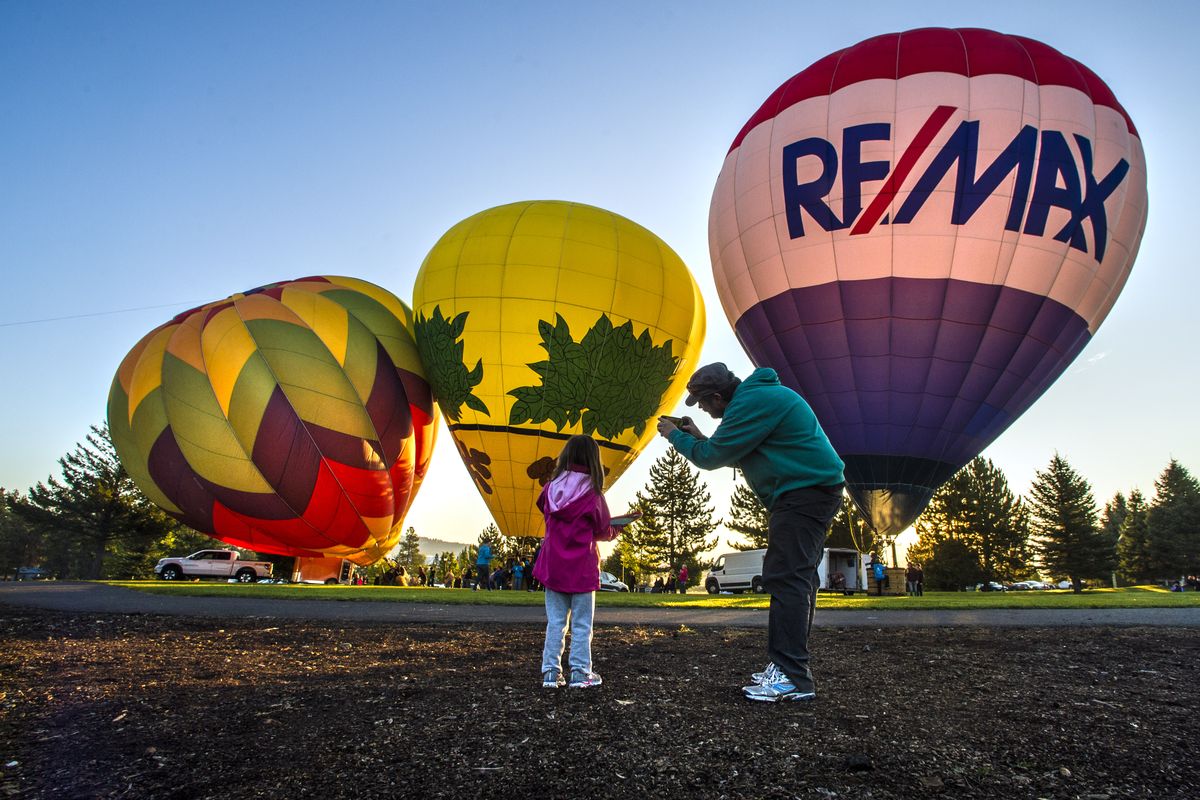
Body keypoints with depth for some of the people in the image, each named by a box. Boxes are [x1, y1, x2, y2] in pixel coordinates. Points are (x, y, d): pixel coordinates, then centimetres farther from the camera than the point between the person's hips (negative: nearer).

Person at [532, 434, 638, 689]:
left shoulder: (551, 488, -1)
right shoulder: (593, 495, -11)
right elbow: (604, 532, -1)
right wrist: (617, 529, 20)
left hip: (553, 565, 4)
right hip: (582, 568, -3)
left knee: (555, 622, 11)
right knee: (582, 625, 8)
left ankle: (551, 672, 12)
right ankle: (580, 673, 12)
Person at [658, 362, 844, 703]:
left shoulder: (751, 403, -17)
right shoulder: (758, 395, 17)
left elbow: (711, 458, -13)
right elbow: (735, 453, 22)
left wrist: (676, 436, 2)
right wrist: (699, 436, 16)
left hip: (804, 493, -11)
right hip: (814, 492, 11)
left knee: (785, 579, -12)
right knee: (797, 580, 12)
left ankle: (791, 678, -12)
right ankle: (790, 669, 19)